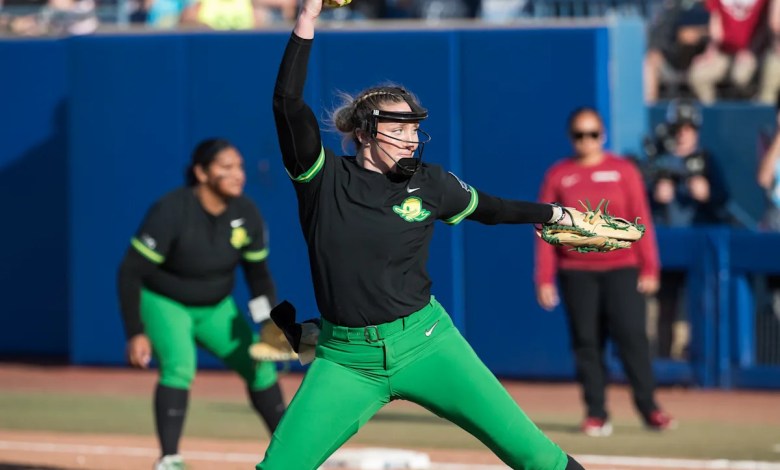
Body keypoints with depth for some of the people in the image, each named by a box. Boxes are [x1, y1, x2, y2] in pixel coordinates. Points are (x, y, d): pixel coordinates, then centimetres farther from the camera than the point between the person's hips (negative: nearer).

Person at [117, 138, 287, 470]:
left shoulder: (246, 214, -12)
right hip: (164, 304, -6)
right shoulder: (170, 212, -29)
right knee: (180, 365, -29)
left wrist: (270, 323, -11)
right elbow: (130, 272, -26)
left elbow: (259, 274, 2)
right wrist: (135, 333, -30)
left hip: (216, 308, 6)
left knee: (260, 365, 3)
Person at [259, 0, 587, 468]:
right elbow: (288, 103, -15)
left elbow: (487, 207, 21)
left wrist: (554, 214, 28)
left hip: (424, 342, 0)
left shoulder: (430, 185, 2)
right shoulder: (323, 178, -4)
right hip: (346, 359, 0)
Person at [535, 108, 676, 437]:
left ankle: (648, 407, -3)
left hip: (621, 269, -1)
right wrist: (544, 279, 1)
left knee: (632, 335, -9)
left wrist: (649, 268, -2)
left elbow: (641, 221, 4)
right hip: (576, 272, 1)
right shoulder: (558, 176, 6)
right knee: (586, 342, 0)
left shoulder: (623, 171, 6)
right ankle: (595, 414, 5)